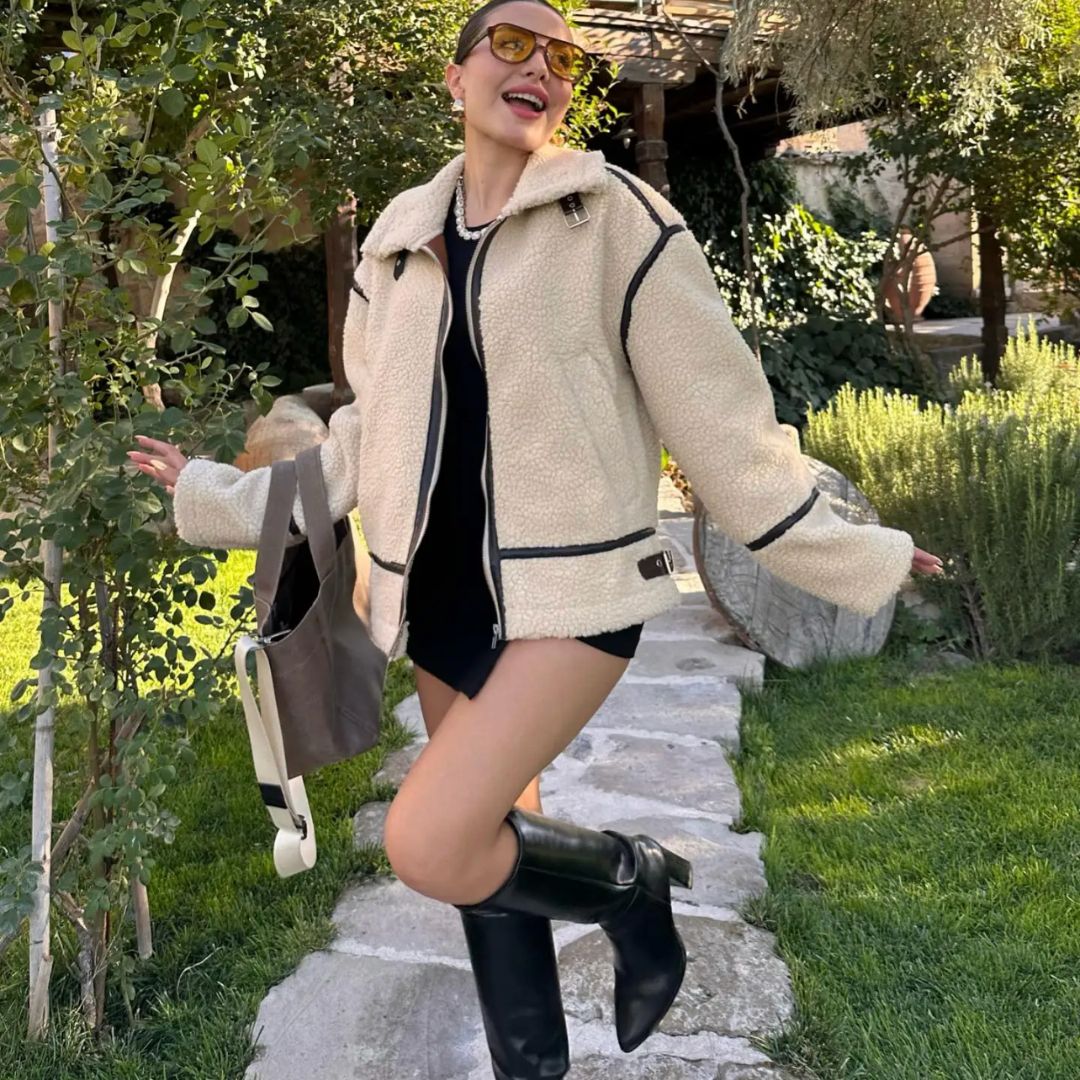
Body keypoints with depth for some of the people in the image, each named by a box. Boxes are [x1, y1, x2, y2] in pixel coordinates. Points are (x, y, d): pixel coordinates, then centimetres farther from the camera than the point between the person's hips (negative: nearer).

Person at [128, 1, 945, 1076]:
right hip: (439, 594, 6)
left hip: (571, 589, -6)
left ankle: (632, 878, 10)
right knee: (488, 851, 14)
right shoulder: (395, 243, 10)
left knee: (429, 844, -20)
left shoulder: (614, 217, -5)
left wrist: (845, 553, -6)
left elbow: (714, 410, -5)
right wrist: (220, 494, 19)